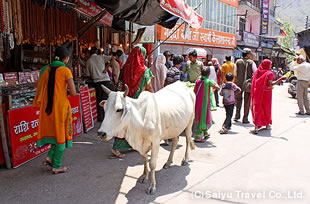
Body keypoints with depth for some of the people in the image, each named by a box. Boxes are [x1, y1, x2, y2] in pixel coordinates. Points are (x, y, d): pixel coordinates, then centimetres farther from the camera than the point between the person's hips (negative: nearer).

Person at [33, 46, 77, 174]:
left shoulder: (47, 69, 6)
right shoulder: (66, 70, -11)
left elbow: (40, 88, 8)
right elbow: (73, 93, -15)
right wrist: (66, 92, 5)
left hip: (47, 105, 6)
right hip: (61, 105, -6)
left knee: (54, 130, 24)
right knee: (61, 133, 5)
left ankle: (50, 157, 15)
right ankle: (57, 166, 12)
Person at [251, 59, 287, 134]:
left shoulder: (258, 72, 1)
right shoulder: (269, 73, -14)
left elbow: (255, 83, 6)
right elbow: (270, 84, -27)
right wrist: (281, 79, -25)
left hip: (258, 93, 4)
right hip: (266, 93, -3)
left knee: (257, 109, 5)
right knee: (266, 109, 15)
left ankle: (256, 126, -4)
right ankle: (267, 124, 32)